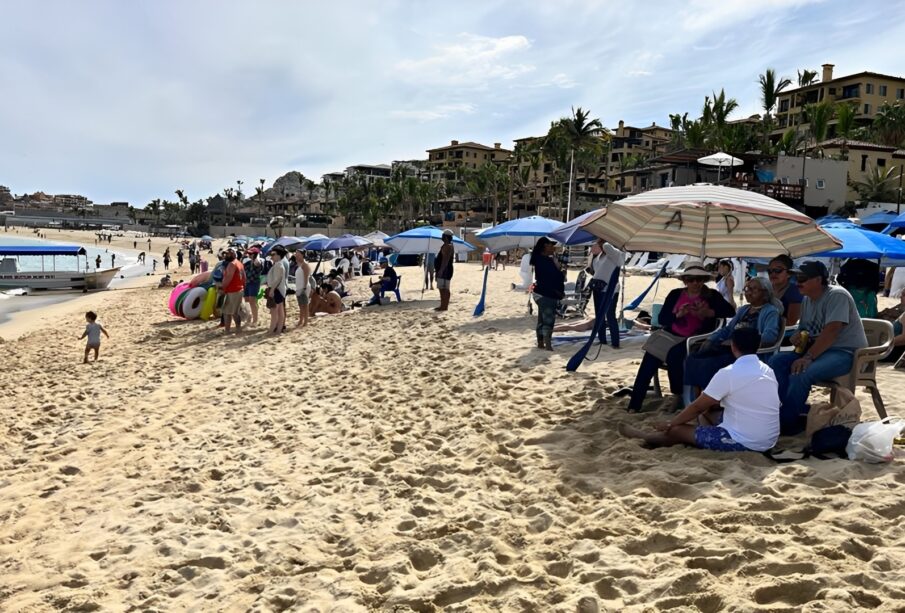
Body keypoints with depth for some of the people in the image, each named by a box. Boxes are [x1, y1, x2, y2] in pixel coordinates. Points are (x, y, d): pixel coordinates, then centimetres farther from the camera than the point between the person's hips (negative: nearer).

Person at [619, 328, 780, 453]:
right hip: (769, 440, 8)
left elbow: (698, 406, -6)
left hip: (744, 442, -8)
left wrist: (670, 424, 8)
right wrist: (712, 405, 30)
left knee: (676, 430, 6)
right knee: (708, 415, 25)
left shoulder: (728, 373, -16)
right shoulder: (768, 371, 7)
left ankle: (645, 437, 35)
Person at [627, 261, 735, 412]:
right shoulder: (675, 294, 11)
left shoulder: (712, 295, 6)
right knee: (651, 356, -22)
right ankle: (634, 405, -17)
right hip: (672, 335, 3)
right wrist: (678, 314, -15)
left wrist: (708, 312, -20)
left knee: (673, 354, -32)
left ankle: (678, 397, -10)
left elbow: (730, 311, -7)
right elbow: (662, 319, 4)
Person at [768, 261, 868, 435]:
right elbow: (804, 329, 19)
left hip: (845, 352, -9)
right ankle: (799, 411, -10)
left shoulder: (837, 295, -16)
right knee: (776, 361, -8)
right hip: (817, 349, 9)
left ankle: (787, 422, -16)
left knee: (800, 373, -31)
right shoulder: (807, 300, 10)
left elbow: (831, 331, -26)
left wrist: (808, 357, -32)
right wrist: (798, 337, -7)